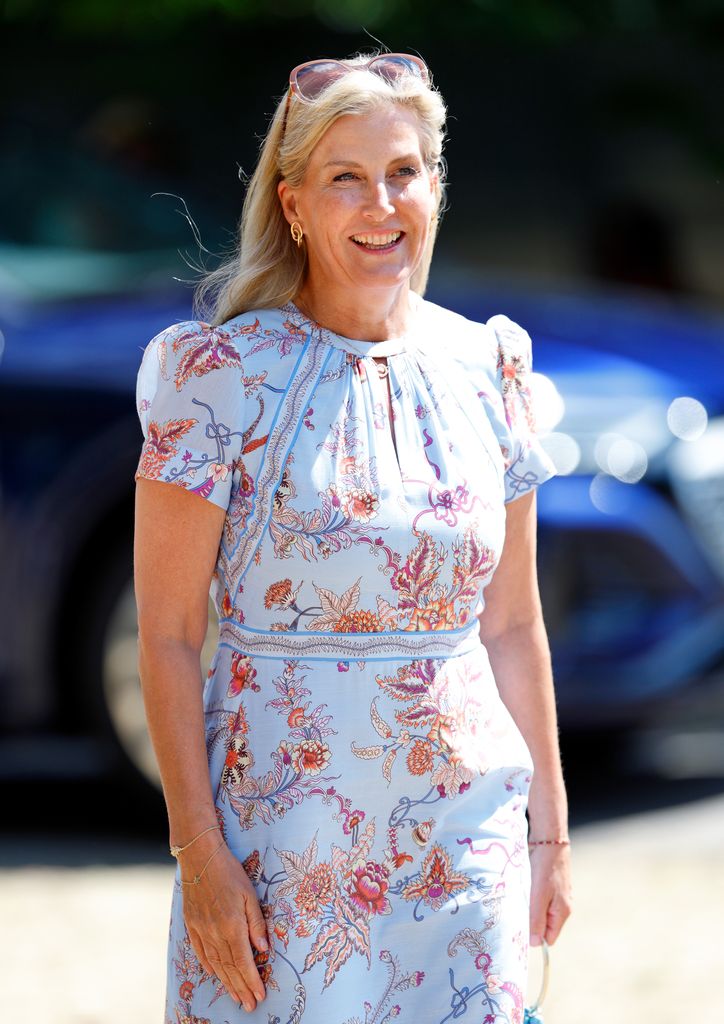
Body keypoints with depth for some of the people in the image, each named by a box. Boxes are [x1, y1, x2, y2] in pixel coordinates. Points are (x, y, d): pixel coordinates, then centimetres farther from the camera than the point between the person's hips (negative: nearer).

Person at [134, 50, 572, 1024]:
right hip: (281, 827, -3)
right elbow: (167, 636, -7)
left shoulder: (485, 366, 5)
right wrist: (200, 853, -13)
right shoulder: (223, 371, -7)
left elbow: (513, 625, 11)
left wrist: (549, 829, 10)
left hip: (466, 832, 3)